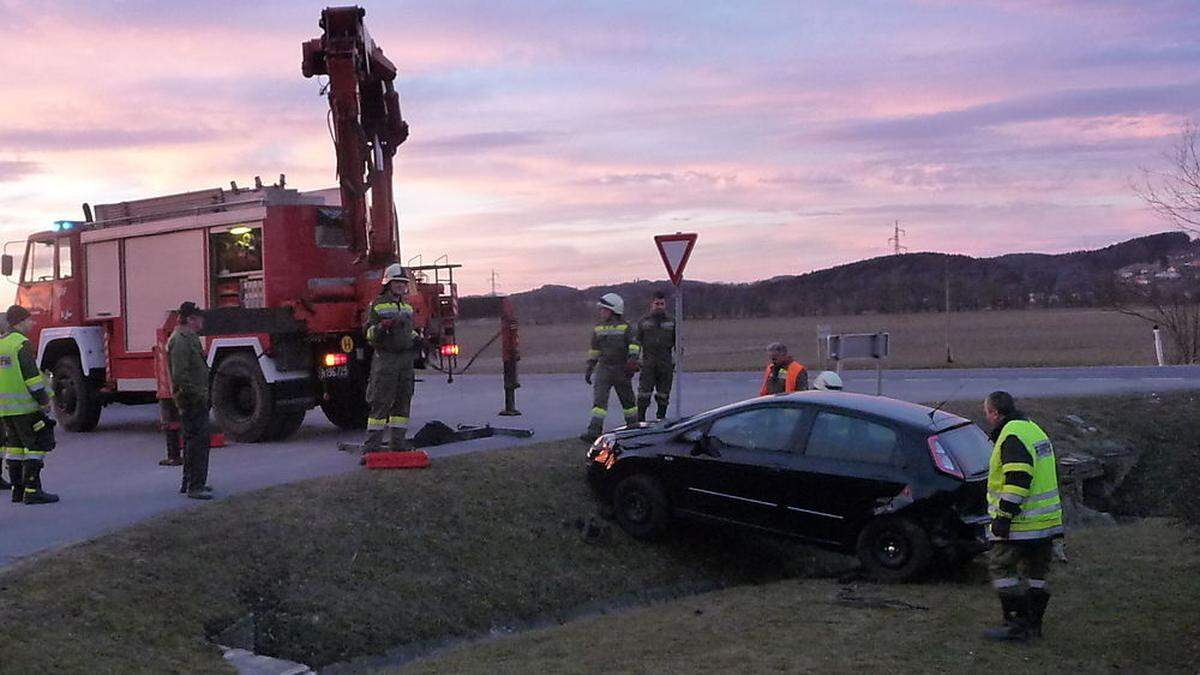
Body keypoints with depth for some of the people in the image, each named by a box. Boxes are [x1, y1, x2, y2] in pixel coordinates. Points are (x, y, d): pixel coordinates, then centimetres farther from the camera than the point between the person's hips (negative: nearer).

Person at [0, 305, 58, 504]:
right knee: (36, 445, -5)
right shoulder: (22, 344, -13)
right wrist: (44, 400, -13)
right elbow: (31, 374, -17)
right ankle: (32, 490, -9)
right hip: (25, 406, -9)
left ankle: (18, 489, 17)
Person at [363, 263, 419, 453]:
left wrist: (415, 338, 15)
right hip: (385, 358, -7)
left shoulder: (407, 306, 19)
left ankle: (398, 441, 15)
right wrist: (381, 327, -25)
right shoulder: (377, 305, -2)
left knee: (403, 402, 8)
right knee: (380, 403, -7)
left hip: (406, 358, 7)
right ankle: (372, 443, -4)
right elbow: (368, 332, -6)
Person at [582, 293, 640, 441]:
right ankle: (595, 429, -15)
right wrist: (589, 368, 16)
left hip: (621, 369, -3)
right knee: (599, 398, -10)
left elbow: (634, 344, -12)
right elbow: (594, 349, 17)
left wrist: (632, 358, -28)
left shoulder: (625, 327, -4)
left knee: (627, 399, 10)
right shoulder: (598, 328, 10)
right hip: (603, 367, 3)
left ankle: (633, 426, 26)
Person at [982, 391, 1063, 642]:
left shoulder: (1012, 437, -16)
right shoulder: (1034, 430, 18)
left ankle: (1017, 624, -2)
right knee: (1036, 573, 13)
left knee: (1002, 569, -2)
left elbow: (1017, 481, -24)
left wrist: (1003, 516, -21)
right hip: (1047, 521, 10)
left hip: (1021, 523, -10)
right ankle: (1033, 625, 19)